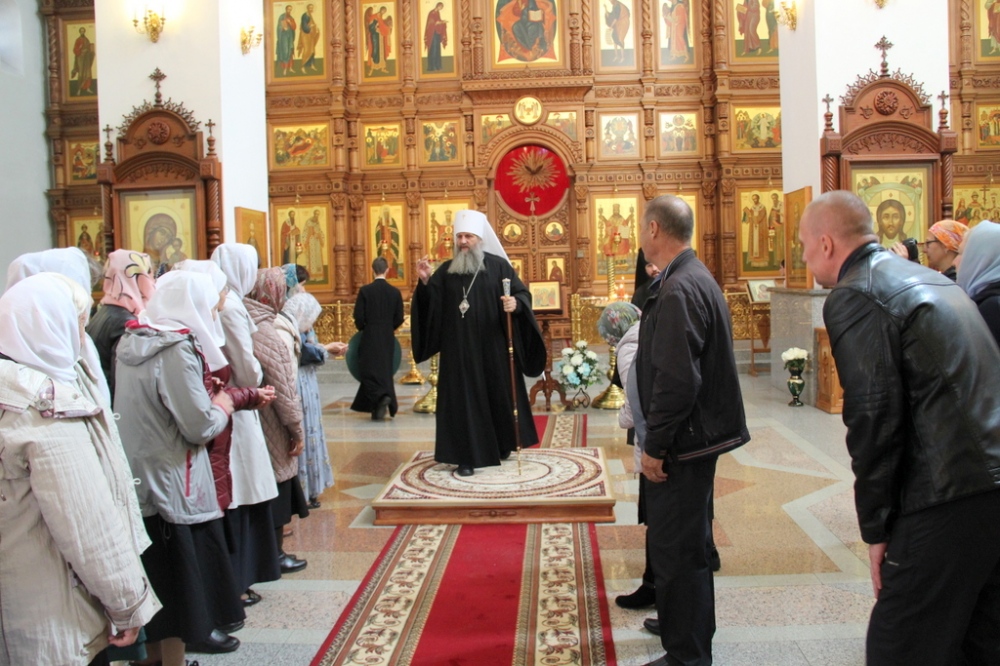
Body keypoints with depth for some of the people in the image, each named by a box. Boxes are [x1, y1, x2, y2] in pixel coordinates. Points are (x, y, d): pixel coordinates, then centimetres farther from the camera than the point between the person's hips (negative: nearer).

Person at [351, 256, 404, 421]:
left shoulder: (365, 290, -9)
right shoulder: (395, 292, -1)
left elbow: (358, 317, -9)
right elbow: (399, 319, 1)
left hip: (369, 337, -3)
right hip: (388, 338, 3)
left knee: (369, 370, 3)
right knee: (385, 370, 13)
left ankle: (381, 396, -22)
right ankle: (377, 409, 19)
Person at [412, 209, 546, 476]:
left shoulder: (498, 265, 1)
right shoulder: (446, 270, 7)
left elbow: (523, 293, -4)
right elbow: (430, 304, 3)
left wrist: (516, 303, -26)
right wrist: (425, 282, -15)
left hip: (492, 346, -1)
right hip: (459, 349, 1)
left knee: (498, 393, 11)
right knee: (463, 398, 0)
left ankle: (502, 444, 30)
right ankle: (466, 455, 5)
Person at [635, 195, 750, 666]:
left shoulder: (678, 290, -22)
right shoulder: (694, 277, 10)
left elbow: (677, 380, -27)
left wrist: (656, 445, -19)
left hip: (685, 438, -11)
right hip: (698, 432, 11)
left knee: (676, 548, 2)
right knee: (686, 542, 24)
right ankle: (688, 626, 42)